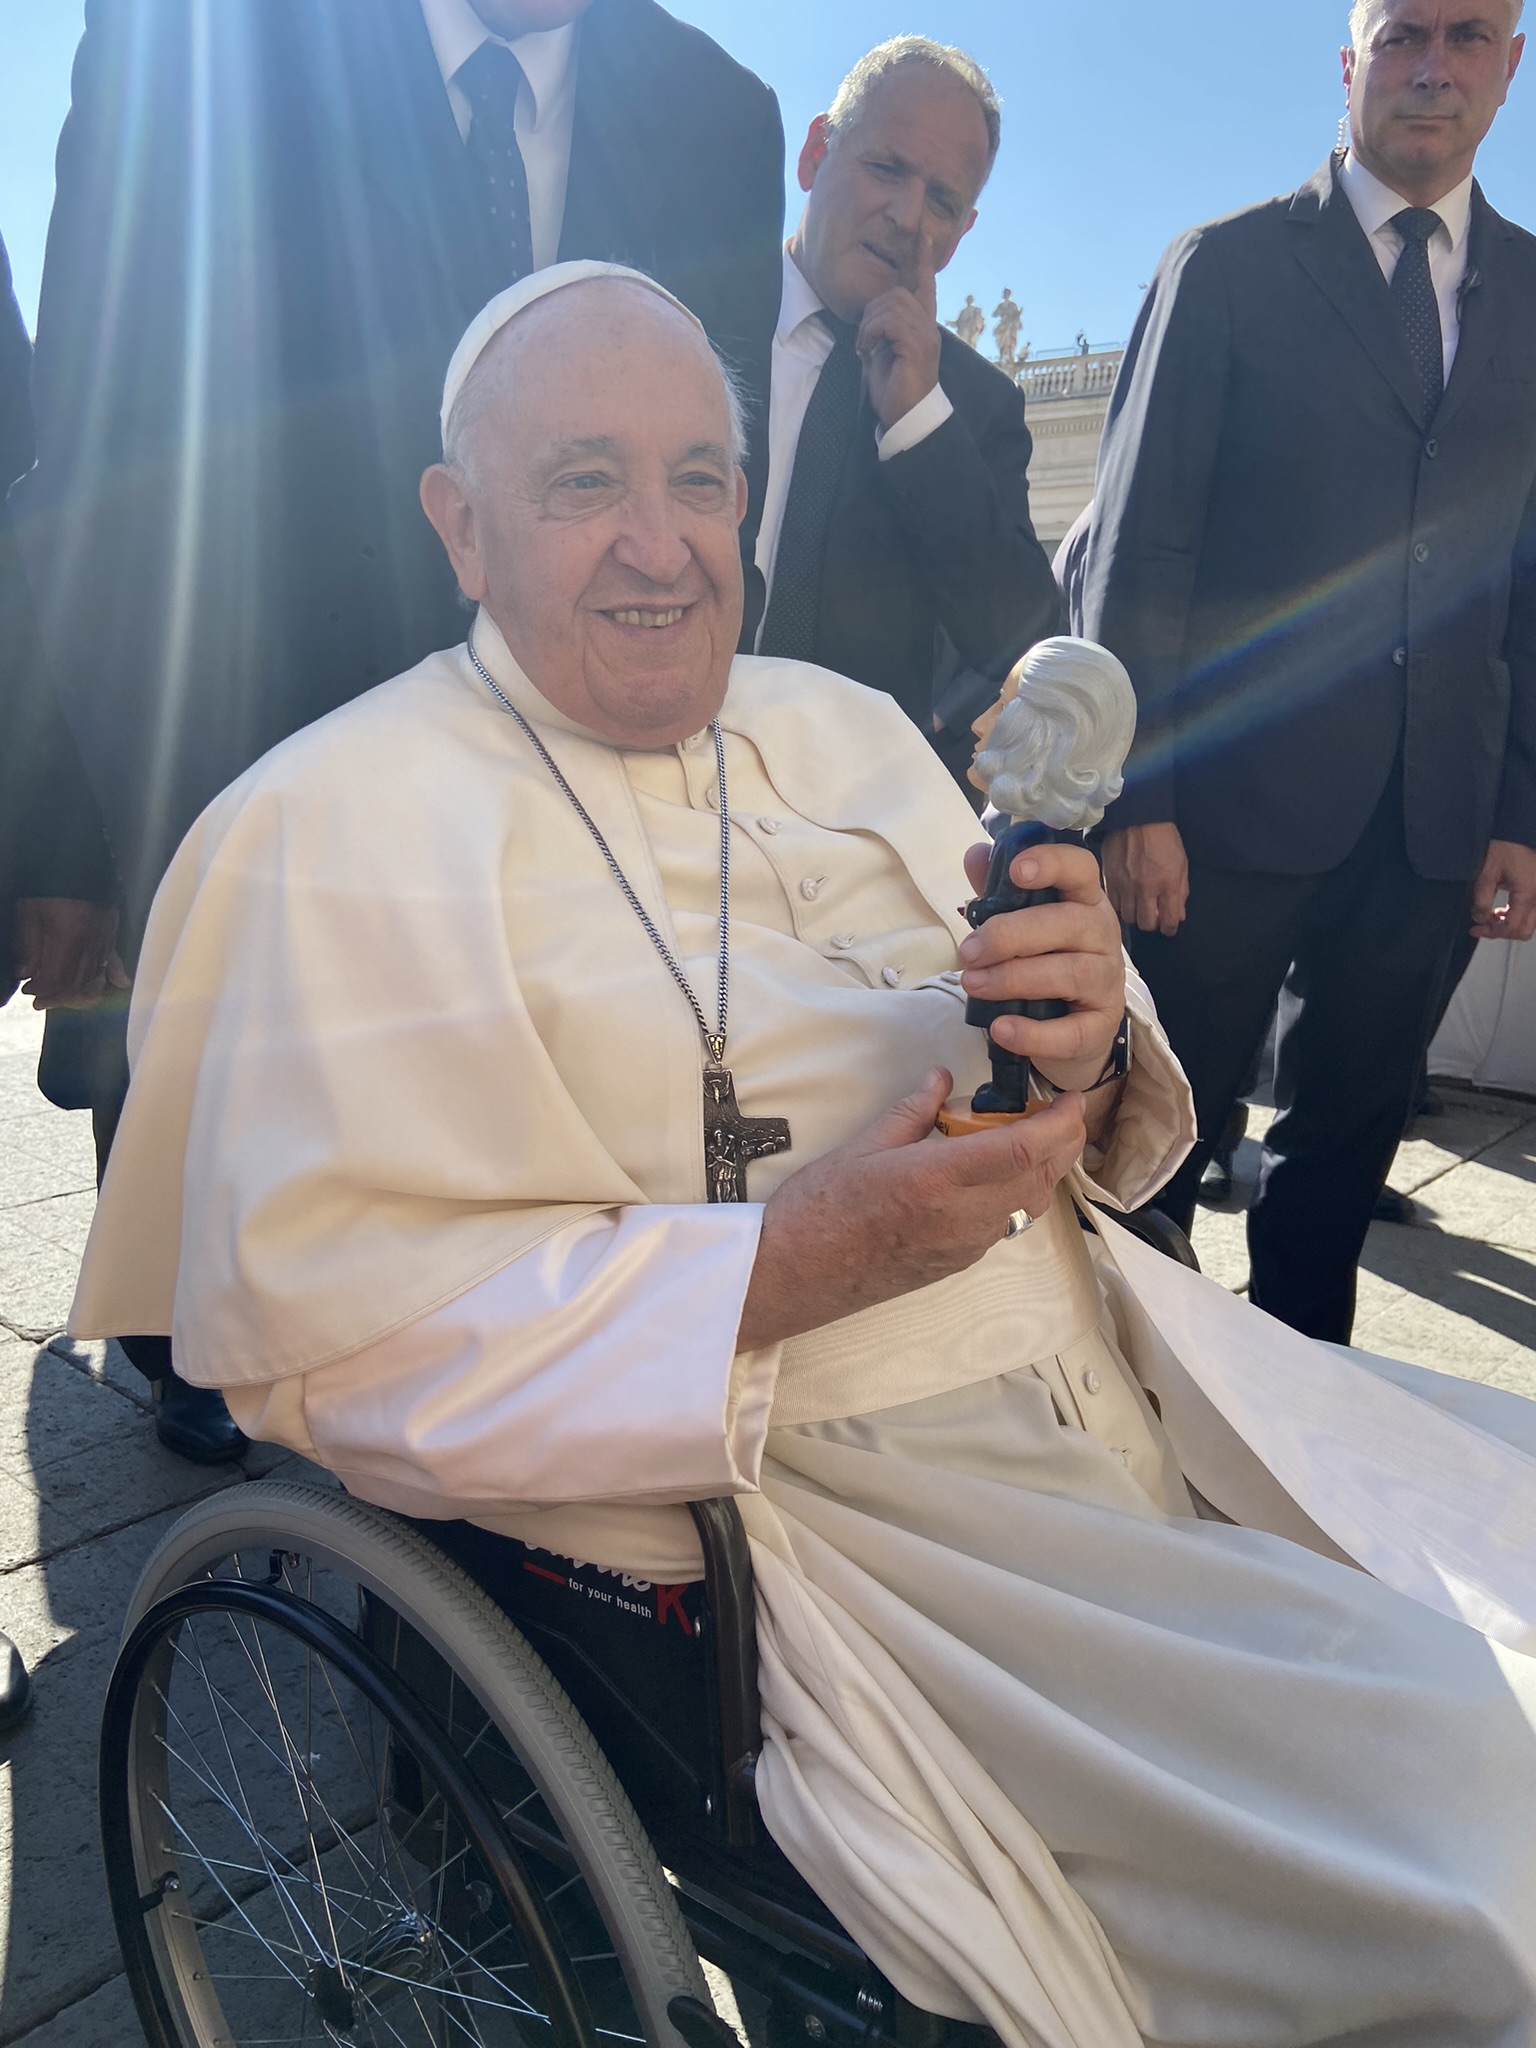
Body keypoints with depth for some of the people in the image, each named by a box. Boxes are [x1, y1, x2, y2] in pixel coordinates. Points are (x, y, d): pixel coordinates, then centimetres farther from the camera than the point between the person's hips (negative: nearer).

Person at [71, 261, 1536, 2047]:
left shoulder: (842, 727, 13)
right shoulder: (338, 829, -7)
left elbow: (1075, 1149, 12)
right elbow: (308, 1326, -16)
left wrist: (1090, 1055, -13)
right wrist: (790, 1267, -23)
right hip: (822, 1501, -7)